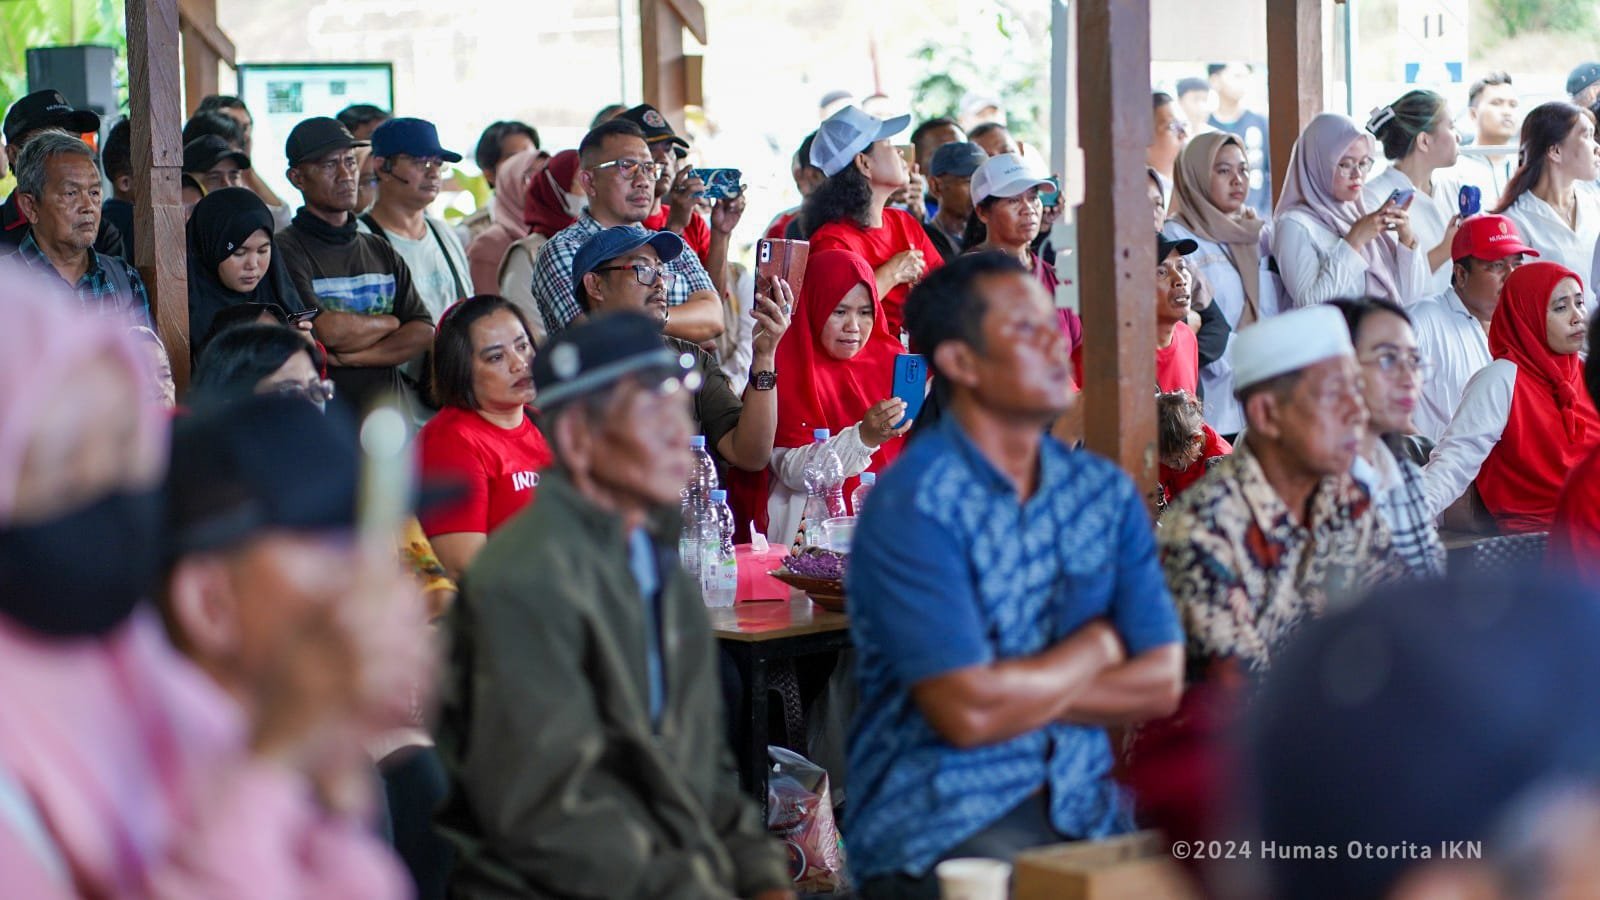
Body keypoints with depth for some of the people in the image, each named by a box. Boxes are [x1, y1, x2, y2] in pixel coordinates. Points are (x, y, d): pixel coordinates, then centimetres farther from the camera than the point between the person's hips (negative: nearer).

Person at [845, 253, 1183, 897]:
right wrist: (1097, 648, -1)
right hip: (938, 831, -5)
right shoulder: (910, 507, -10)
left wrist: (1022, 690, -9)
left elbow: (1161, 684, 3)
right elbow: (968, 715, -17)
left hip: (1082, 808, 5)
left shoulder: (1107, 492, 9)